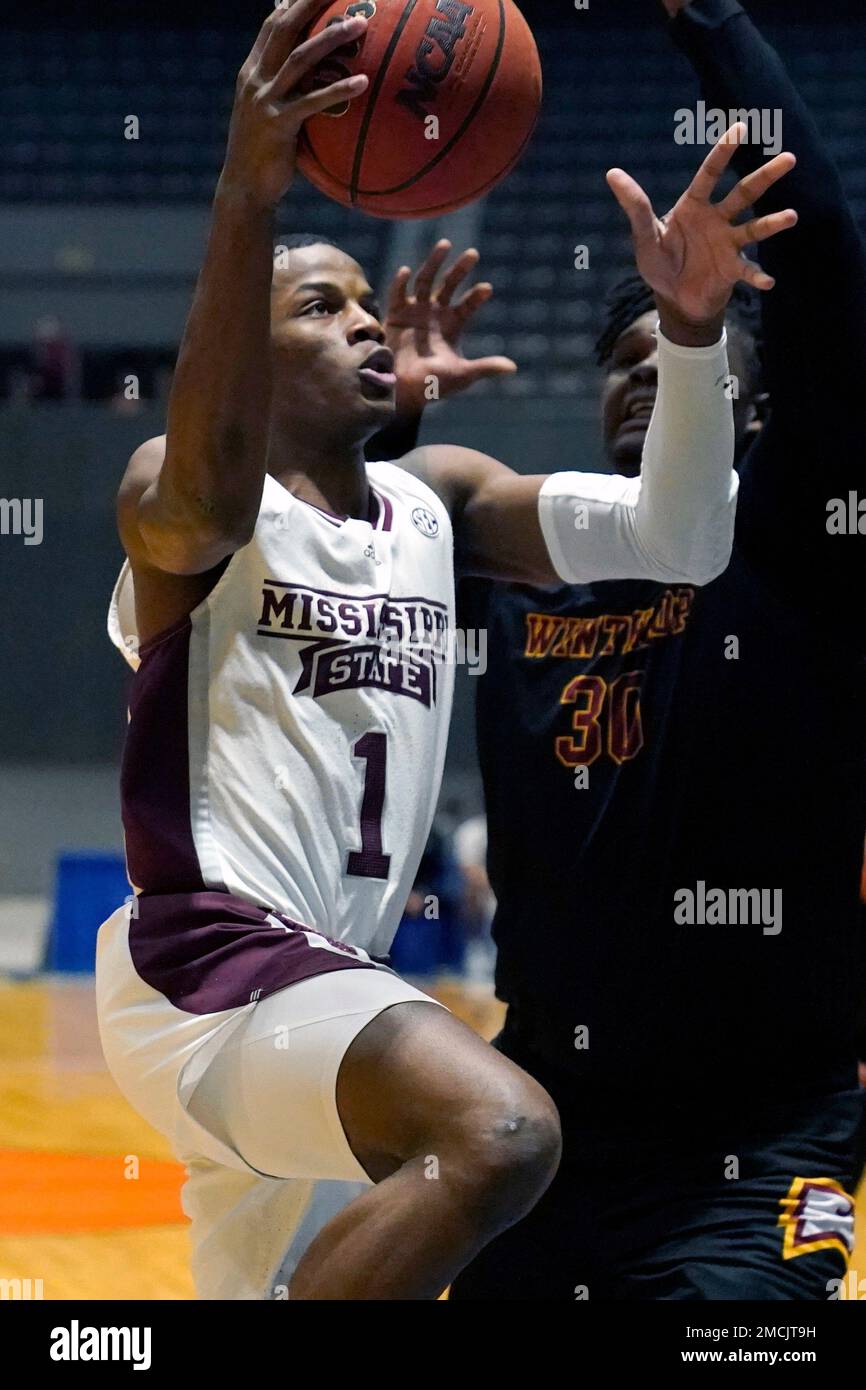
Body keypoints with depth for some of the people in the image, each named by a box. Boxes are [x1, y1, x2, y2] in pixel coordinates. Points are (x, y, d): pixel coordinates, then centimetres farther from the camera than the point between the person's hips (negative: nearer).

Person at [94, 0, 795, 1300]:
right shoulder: (167, 488, -5)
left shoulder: (437, 499, 14)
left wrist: (690, 326, -15)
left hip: (322, 983, 9)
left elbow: (680, 541, 3)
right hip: (212, 961, -9)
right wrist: (247, 198, -45)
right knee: (499, 1132, -33)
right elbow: (211, 496, -31)